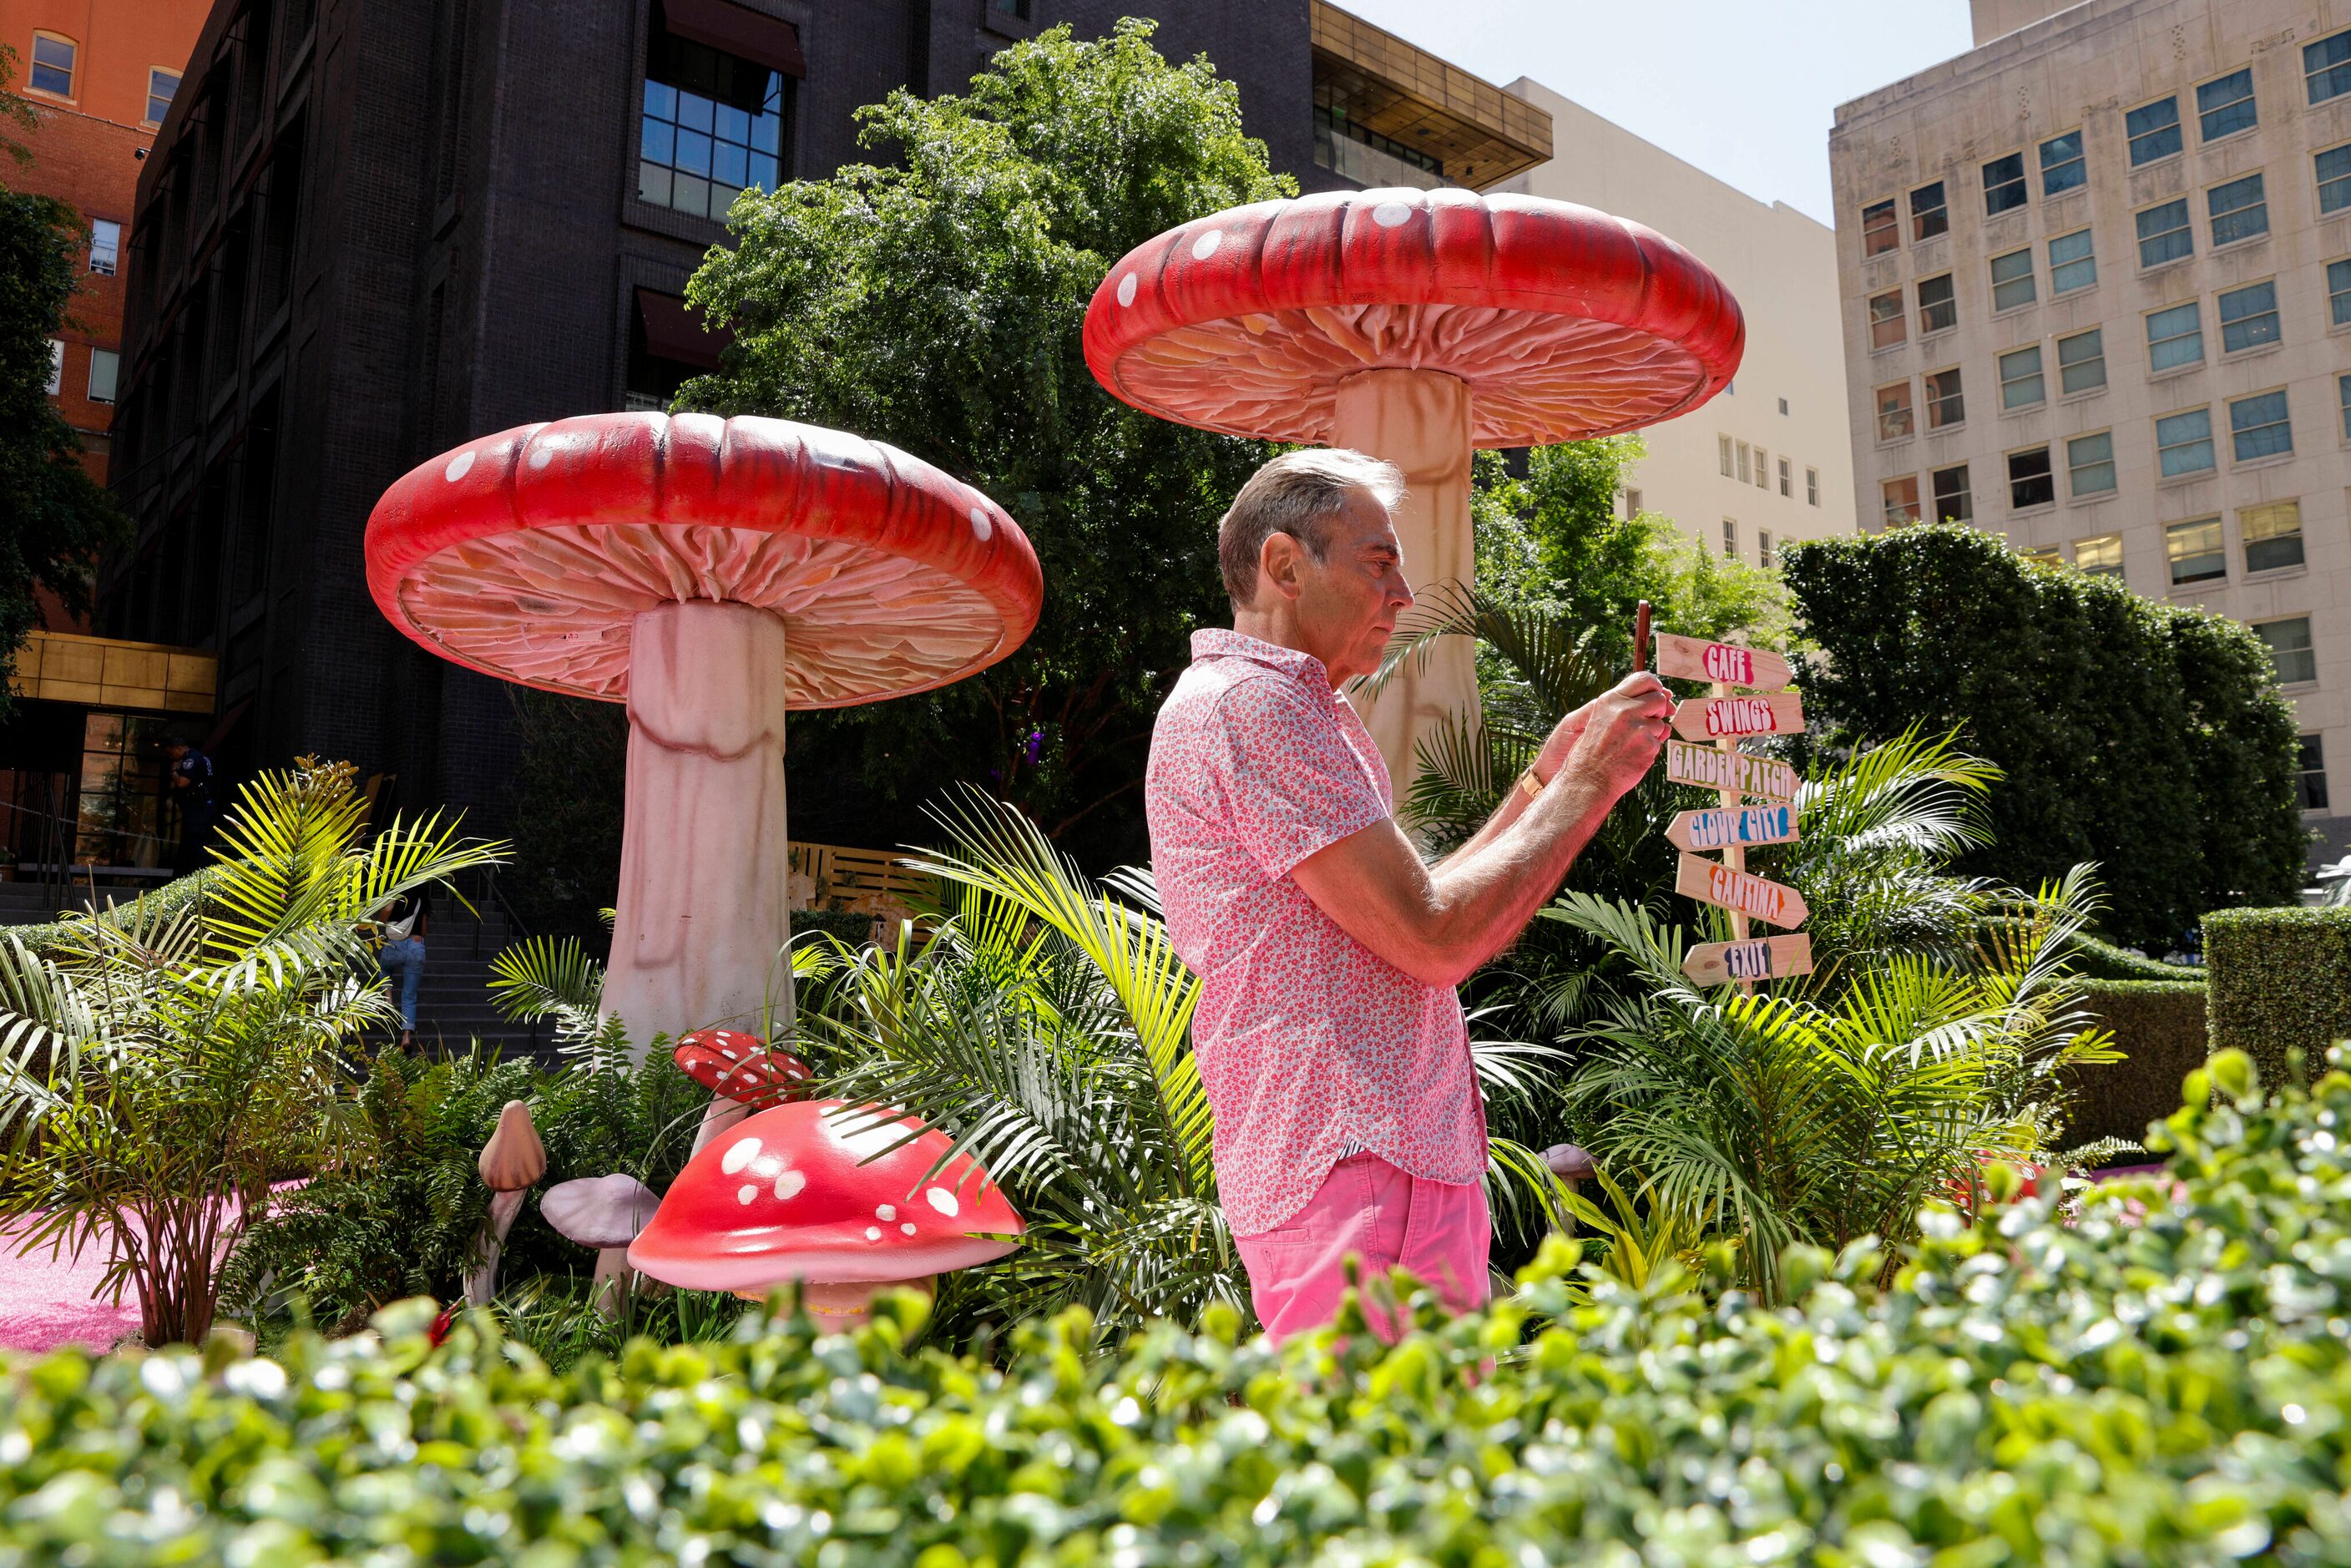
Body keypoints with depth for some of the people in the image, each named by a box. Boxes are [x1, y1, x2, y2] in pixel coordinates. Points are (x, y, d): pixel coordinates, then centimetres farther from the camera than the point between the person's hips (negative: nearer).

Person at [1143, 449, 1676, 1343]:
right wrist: (1584, 785, -6)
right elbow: (1433, 939, -17)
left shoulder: (1296, 711, 23)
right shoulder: (1244, 706, -12)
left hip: (1408, 1155, 10)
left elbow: (1409, 915, 20)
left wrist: (1543, 781, 16)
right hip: (1353, 1169, -10)